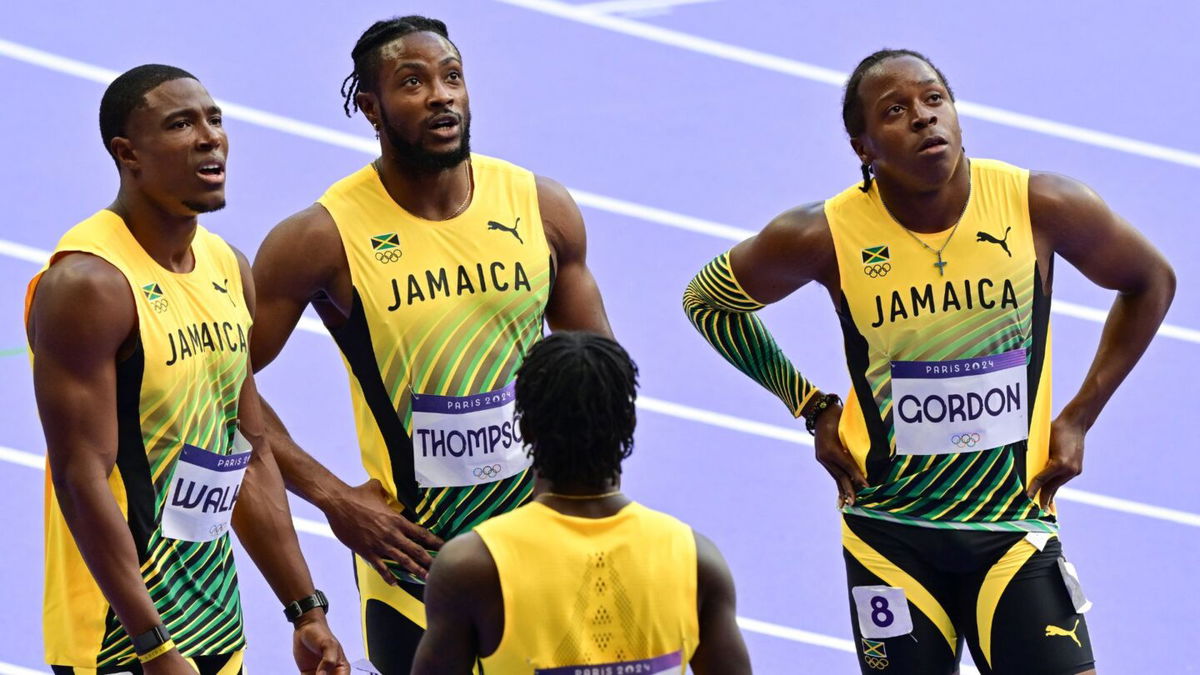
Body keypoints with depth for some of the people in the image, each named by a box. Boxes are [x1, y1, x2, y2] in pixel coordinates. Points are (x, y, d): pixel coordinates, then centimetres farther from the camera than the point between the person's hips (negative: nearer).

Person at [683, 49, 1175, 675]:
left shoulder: (1042, 206, -12)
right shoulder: (827, 236, -13)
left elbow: (1150, 282, 7)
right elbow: (707, 300, 6)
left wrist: (1079, 418, 3)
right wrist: (814, 409, 2)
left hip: (1015, 528, 0)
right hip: (890, 537, 0)